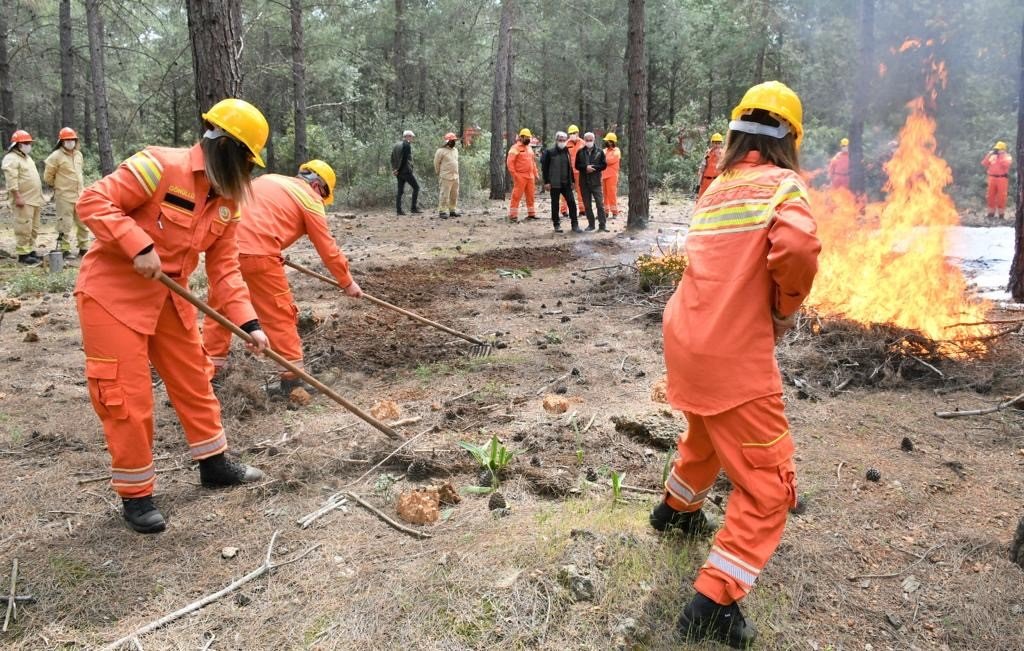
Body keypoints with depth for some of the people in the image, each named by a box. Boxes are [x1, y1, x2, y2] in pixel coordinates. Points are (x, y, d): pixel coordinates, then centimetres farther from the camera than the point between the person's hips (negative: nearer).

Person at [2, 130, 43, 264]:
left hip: (34, 200, 9)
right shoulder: (11, 159, -10)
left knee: (33, 228, 13)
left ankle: (31, 251, 20)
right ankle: (23, 254, -6)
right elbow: (12, 180, -18)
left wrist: (39, 197, 22)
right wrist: (18, 197, -23)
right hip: (23, 201, -9)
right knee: (24, 228, -9)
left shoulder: (27, 157, 20)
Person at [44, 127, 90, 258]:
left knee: (83, 223, 10)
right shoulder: (55, 156, -9)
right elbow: (48, 176, -3)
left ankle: (83, 248, 20)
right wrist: (58, 186, 7)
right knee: (65, 223, -4)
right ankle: (64, 250, 3)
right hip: (64, 196, -6)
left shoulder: (79, 155, 10)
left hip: (80, 195, 6)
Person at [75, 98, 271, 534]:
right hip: (113, 294, -7)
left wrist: (248, 322, -8)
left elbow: (224, 267, 1)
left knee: (194, 379, 14)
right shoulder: (162, 166, -21)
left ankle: (214, 464, 32)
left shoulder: (227, 200, 2)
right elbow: (93, 202, -22)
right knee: (128, 398, -3)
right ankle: (135, 495, 13)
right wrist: (139, 246, -32)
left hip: (169, 297, 8)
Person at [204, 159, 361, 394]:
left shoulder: (268, 179, 25)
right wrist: (347, 282, 17)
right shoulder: (310, 199, 6)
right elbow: (328, 249, 7)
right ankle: (292, 378, 11)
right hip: (257, 254, -6)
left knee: (220, 310, 18)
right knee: (281, 314, 6)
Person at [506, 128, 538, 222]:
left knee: (530, 196, 11)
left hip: (530, 176, 7)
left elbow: (532, 161, 23)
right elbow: (510, 161, -12)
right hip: (520, 176, -7)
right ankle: (513, 215, -5)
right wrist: (514, 174, -17)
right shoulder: (515, 148, -7)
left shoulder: (529, 148, 18)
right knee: (517, 196, -7)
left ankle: (531, 214, 20)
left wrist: (535, 174, 17)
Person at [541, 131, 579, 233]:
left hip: (566, 183, 4)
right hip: (554, 183, -4)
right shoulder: (550, 152, -4)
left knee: (572, 202, -2)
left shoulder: (567, 152, 10)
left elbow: (570, 167, 16)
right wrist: (546, 182, -10)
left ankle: (575, 225, 4)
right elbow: (544, 168, -5)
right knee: (555, 205, 3)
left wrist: (572, 181, 13)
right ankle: (556, 225, 14)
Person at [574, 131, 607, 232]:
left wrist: (593, 167, -13)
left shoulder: (599, 152, 3)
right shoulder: (580, 152, 7)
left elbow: (603, 165, 2)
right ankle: (591, 224, 17)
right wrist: (586, 167, -13)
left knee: (600, 204, -7)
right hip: (584, 182, 2)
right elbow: (577, 166, 5)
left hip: (596, 182, -2)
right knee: (587, 205, 7)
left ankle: (602, 225, -5)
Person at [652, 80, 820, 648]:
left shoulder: (716, 189, 12)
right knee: (767, 486, 4)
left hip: (685, 340, 8)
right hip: (734, 356, -7)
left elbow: (720, 262, 11)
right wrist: (786, 307, -10)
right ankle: (713, 605, 2)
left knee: (706, 435, 34)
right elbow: (796, 246, -26)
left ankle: (675, 510, 57)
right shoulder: (783, 185, -8)